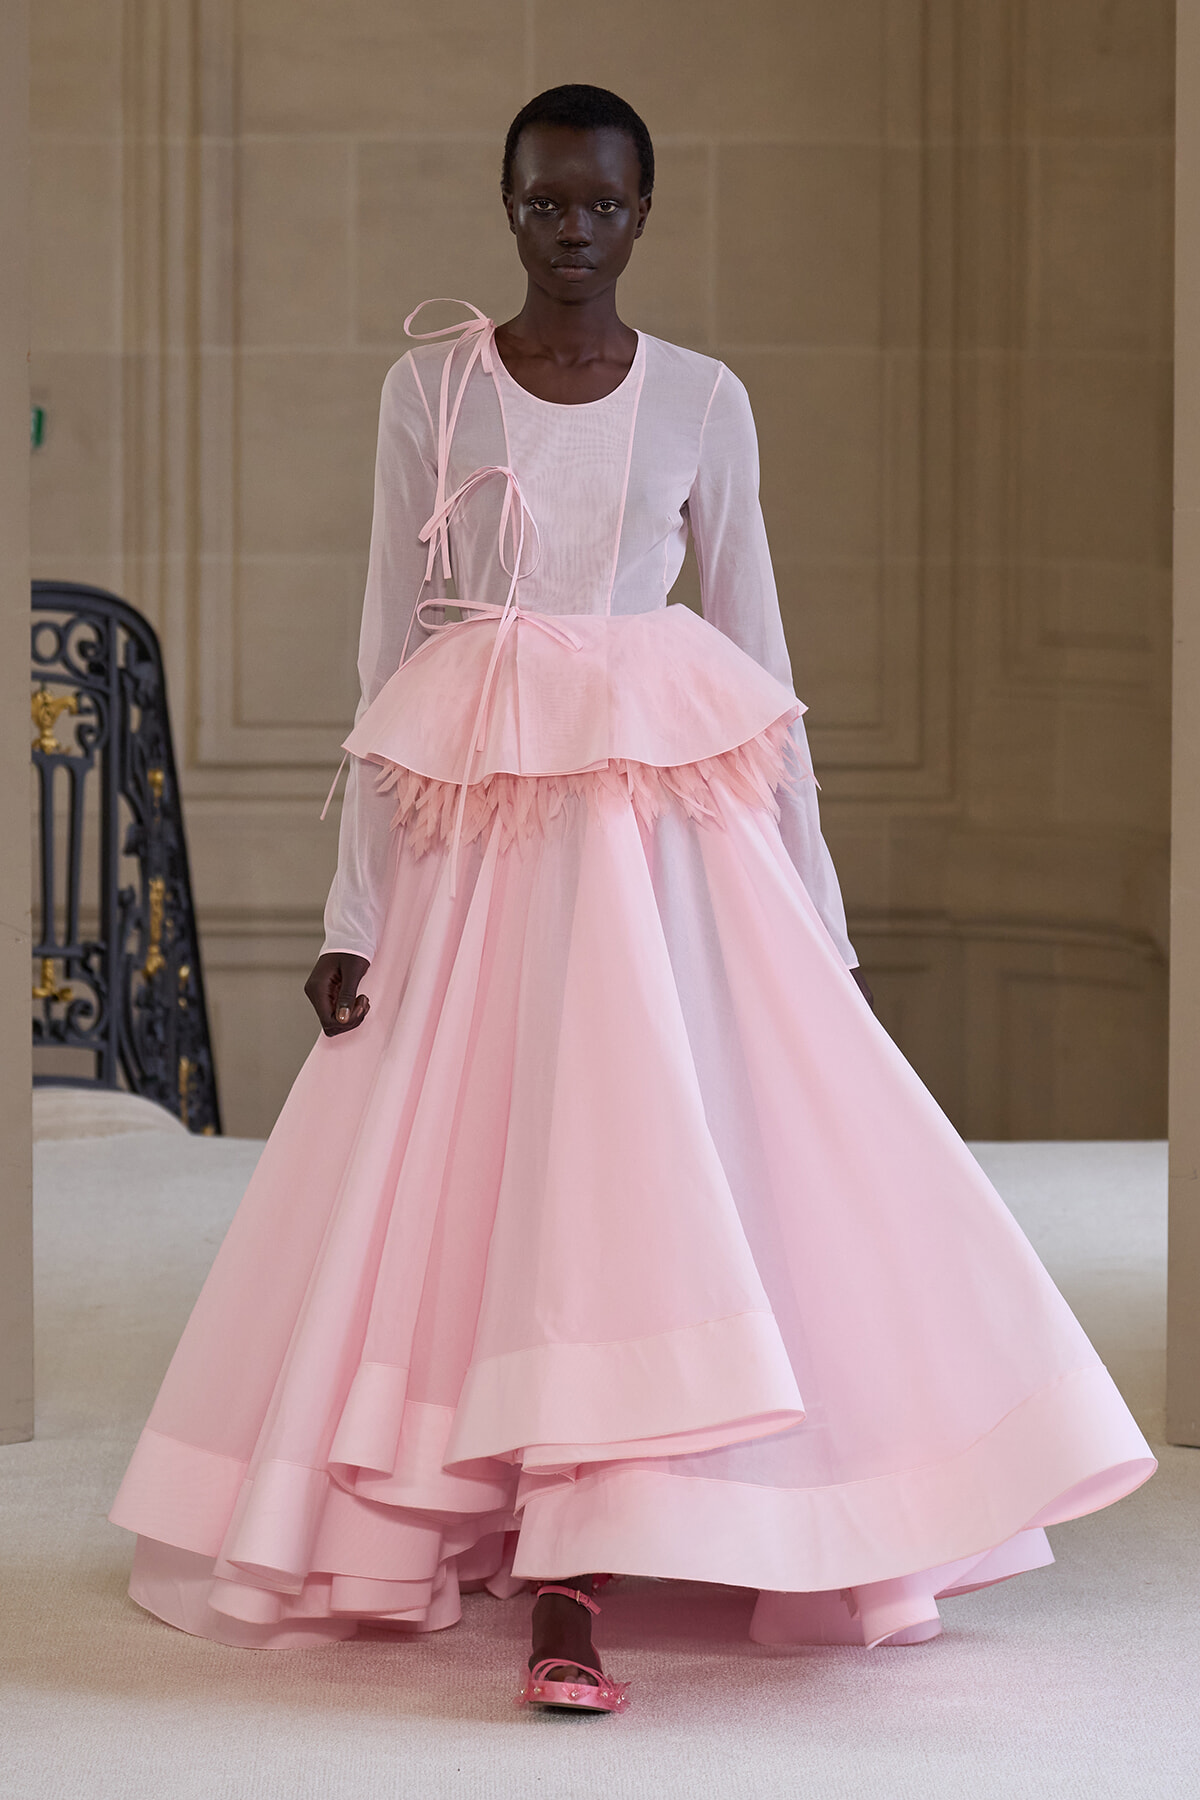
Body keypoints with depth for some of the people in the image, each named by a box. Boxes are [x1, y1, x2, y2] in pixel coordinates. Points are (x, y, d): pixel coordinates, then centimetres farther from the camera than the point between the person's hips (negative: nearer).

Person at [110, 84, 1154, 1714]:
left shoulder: (703, 401, 6)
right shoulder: (430, 387, 4)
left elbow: (757, 656, 9)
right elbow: (391, 651, 5)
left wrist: (816, 913, 6)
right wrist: (354, 909, 0)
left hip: (667, 816, 0)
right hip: (480, 823, 0)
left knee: (643, 1169, -9)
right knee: (487, 1178, -2)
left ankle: (567, 1580, -6)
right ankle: (565, 1579, 8)